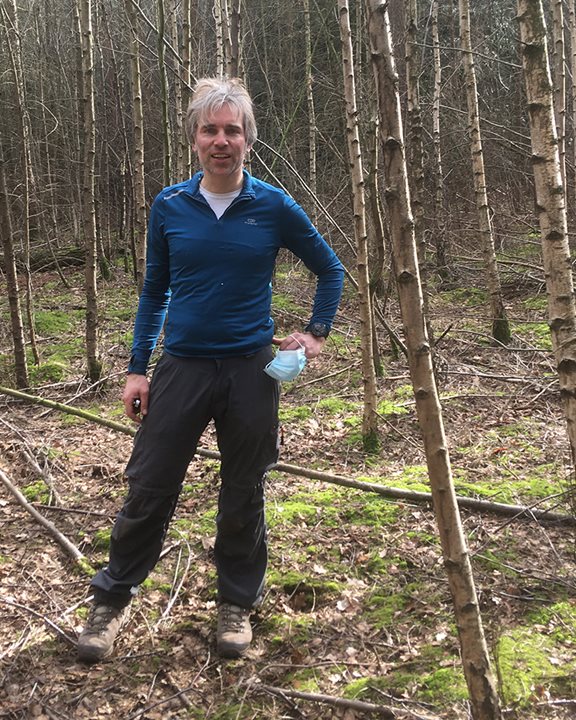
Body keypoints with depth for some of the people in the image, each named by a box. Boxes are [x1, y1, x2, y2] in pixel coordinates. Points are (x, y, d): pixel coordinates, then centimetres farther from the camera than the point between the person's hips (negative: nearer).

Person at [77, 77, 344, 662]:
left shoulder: (273, 207, -2)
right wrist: (137, 368, 5)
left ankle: (237, 605, 29)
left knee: (243, 498, 10)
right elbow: (154, 291, 10)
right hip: (181, 369, 1)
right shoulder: (169, 206, 2)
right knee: (147, 490, 4)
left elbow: (330, 271, 10)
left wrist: (317, 332, -1)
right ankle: (111, 601, 24)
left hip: (251, 372, -1)